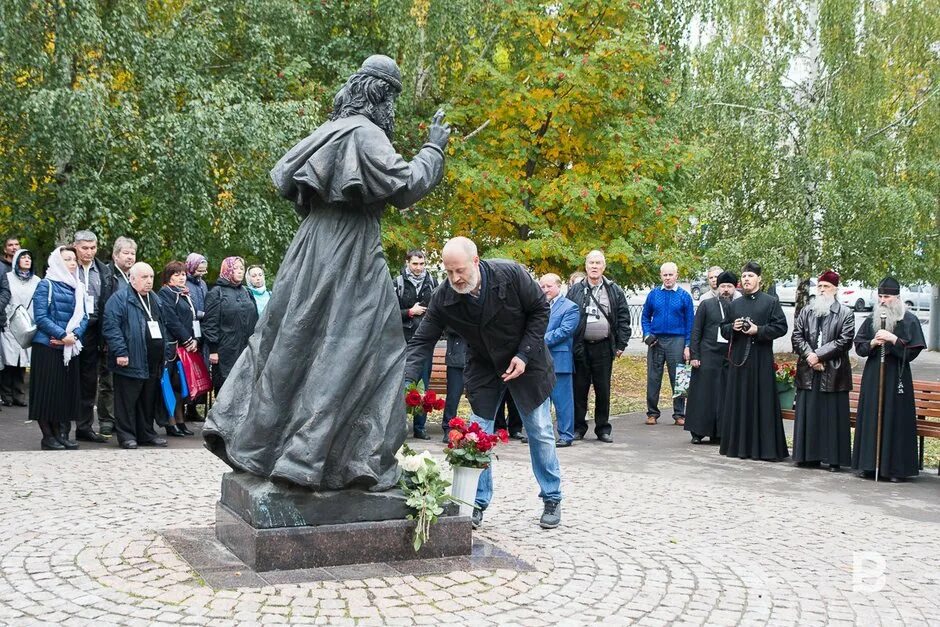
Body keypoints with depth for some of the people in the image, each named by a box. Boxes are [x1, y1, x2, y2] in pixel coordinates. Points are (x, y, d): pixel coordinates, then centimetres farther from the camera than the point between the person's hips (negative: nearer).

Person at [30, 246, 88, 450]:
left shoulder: (78, 287, 13)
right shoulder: (45, 285, -5)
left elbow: (83, 317, 8)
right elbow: (40, 317, -13)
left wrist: (74, 335, -11)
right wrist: (62, 335, -19)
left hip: (70, 348, 6)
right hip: (47, 347, -6)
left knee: (66, 389, 8)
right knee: (47, 390, -2)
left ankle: (59, 432, 17)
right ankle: (47, 435, 5)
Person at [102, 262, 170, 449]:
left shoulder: (155, 300, 19)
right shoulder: (119, 299, -6)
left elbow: (162, 327, 25)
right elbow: (111, 327, -15)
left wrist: (165, 354, 18)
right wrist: (120, 352, -20)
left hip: (153, 363, 7)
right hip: (131, 362, -7)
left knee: (149, 399, 13)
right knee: (127, 400, -1)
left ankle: (146, 433, 22)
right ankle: (126, 435, 7)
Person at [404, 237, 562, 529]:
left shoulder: (511, 274, -26)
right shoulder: (442, 297, -20)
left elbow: (540, 309, -13)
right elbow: (422, 341, -17)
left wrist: (524, 354, -19)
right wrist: (406, 381, -32)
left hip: (526, 362, -2)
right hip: (483, 367, 2)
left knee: (540, 433, 5)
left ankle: (552, 500, 21)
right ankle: (478, 504, 13)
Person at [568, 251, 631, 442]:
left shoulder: (614, 291, 7)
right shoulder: (575, 290, 6)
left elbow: (623, 319, 6)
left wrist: (620, 345, -1)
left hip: (604, 347, 0)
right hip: (580, 347, 0)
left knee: (603, 390, 5)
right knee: (579, 388, 4)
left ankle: (603, 428, 15)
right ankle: (578, 427, 13)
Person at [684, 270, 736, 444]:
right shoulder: (706, 304, 6)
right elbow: (696, 331, 4)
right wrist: (694, 355, -3)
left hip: (730, 358, 1)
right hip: (708, 357, -1)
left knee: (725, 396, 2)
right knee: (703, 394, 1)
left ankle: (718, 433, 10)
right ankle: (698, 432, 9)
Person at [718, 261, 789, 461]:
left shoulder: (771, 302, 2)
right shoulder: (734, 305, 15)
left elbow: (781, 327, -4)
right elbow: (724, 330, 18)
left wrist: (759, 330, -14)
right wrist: (733, 328, -3)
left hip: (761, 360, -4)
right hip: (738, 358, 4)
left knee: (763, 402, -3)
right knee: (738, 402, 5)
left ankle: (765, 447, 2)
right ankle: (738, 445, 11)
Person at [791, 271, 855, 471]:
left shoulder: (845, 313, 1)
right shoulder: (806, 311, 12)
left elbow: (844, 341, -7)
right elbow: (797, 336, 7)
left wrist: (819, 355, -12)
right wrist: (809, 355, -9)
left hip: (833, 372, -3)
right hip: (808, 372, 4)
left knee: (833, 415, -2)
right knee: (808, 414, 5)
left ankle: (834, 459, 3)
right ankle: (809, 455, 12)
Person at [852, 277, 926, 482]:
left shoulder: (909, 321, -2)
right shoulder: (871, 319, 10)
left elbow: (914, 350, -7)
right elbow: (859, 346, 11)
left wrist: (893, 339, -18)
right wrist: (872, 343, -9)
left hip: (897, 376, -4)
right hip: (872, 375, 4)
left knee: (895, 420, -4)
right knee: (870, 419, 4)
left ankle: (895, 468, 1)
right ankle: (868, 465, 10)